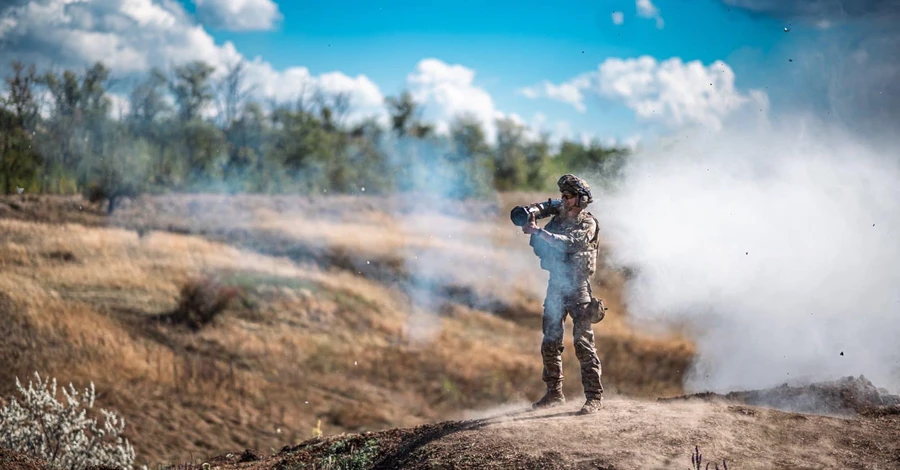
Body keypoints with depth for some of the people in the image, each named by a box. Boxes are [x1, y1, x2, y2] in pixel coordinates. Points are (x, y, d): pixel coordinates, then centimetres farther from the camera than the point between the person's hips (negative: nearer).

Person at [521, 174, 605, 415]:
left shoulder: (588, 223, -6)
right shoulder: (557, 220, 14)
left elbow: (569, 243, -23)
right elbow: (542, 250, 10)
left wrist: (539, 231, -25)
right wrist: (533, 230, -7)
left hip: (578, 288, -7)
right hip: (555, 286, 7)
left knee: (583, 343, -9)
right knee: (550, 344, 8)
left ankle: (594, 396, -7)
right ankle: (554, 393, 18)